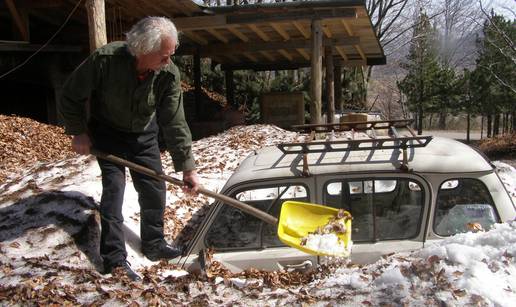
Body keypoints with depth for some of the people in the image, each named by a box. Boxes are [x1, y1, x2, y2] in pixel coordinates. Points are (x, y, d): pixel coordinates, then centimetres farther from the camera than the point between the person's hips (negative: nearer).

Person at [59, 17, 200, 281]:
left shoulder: (169, 74, -25)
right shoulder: (105, 59, -33)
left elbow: (175, 123, -20)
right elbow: (71, 96, -17)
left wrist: (187, 167, -20)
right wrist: (78, 132, -14)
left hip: (143, 134, 3)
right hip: (107, 132, -3)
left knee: (154, 189, 4)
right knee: (113, 187, -11)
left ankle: (153, 244, 23)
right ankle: (114, 259, -2)